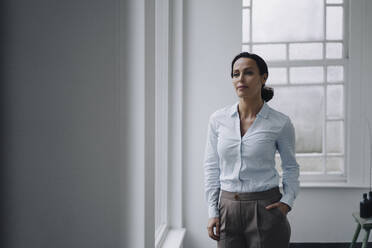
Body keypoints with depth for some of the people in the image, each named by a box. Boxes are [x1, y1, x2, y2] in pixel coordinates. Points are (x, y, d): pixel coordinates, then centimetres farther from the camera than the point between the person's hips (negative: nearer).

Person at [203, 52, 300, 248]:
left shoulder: (280, 123, -4)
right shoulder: (218, 119, 1)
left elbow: (291, 167, 9)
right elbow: (211, 168, 6)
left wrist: (287, 201, -5)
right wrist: (213, 211, 1)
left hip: (265, 209, -2)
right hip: (228, 209, 2)